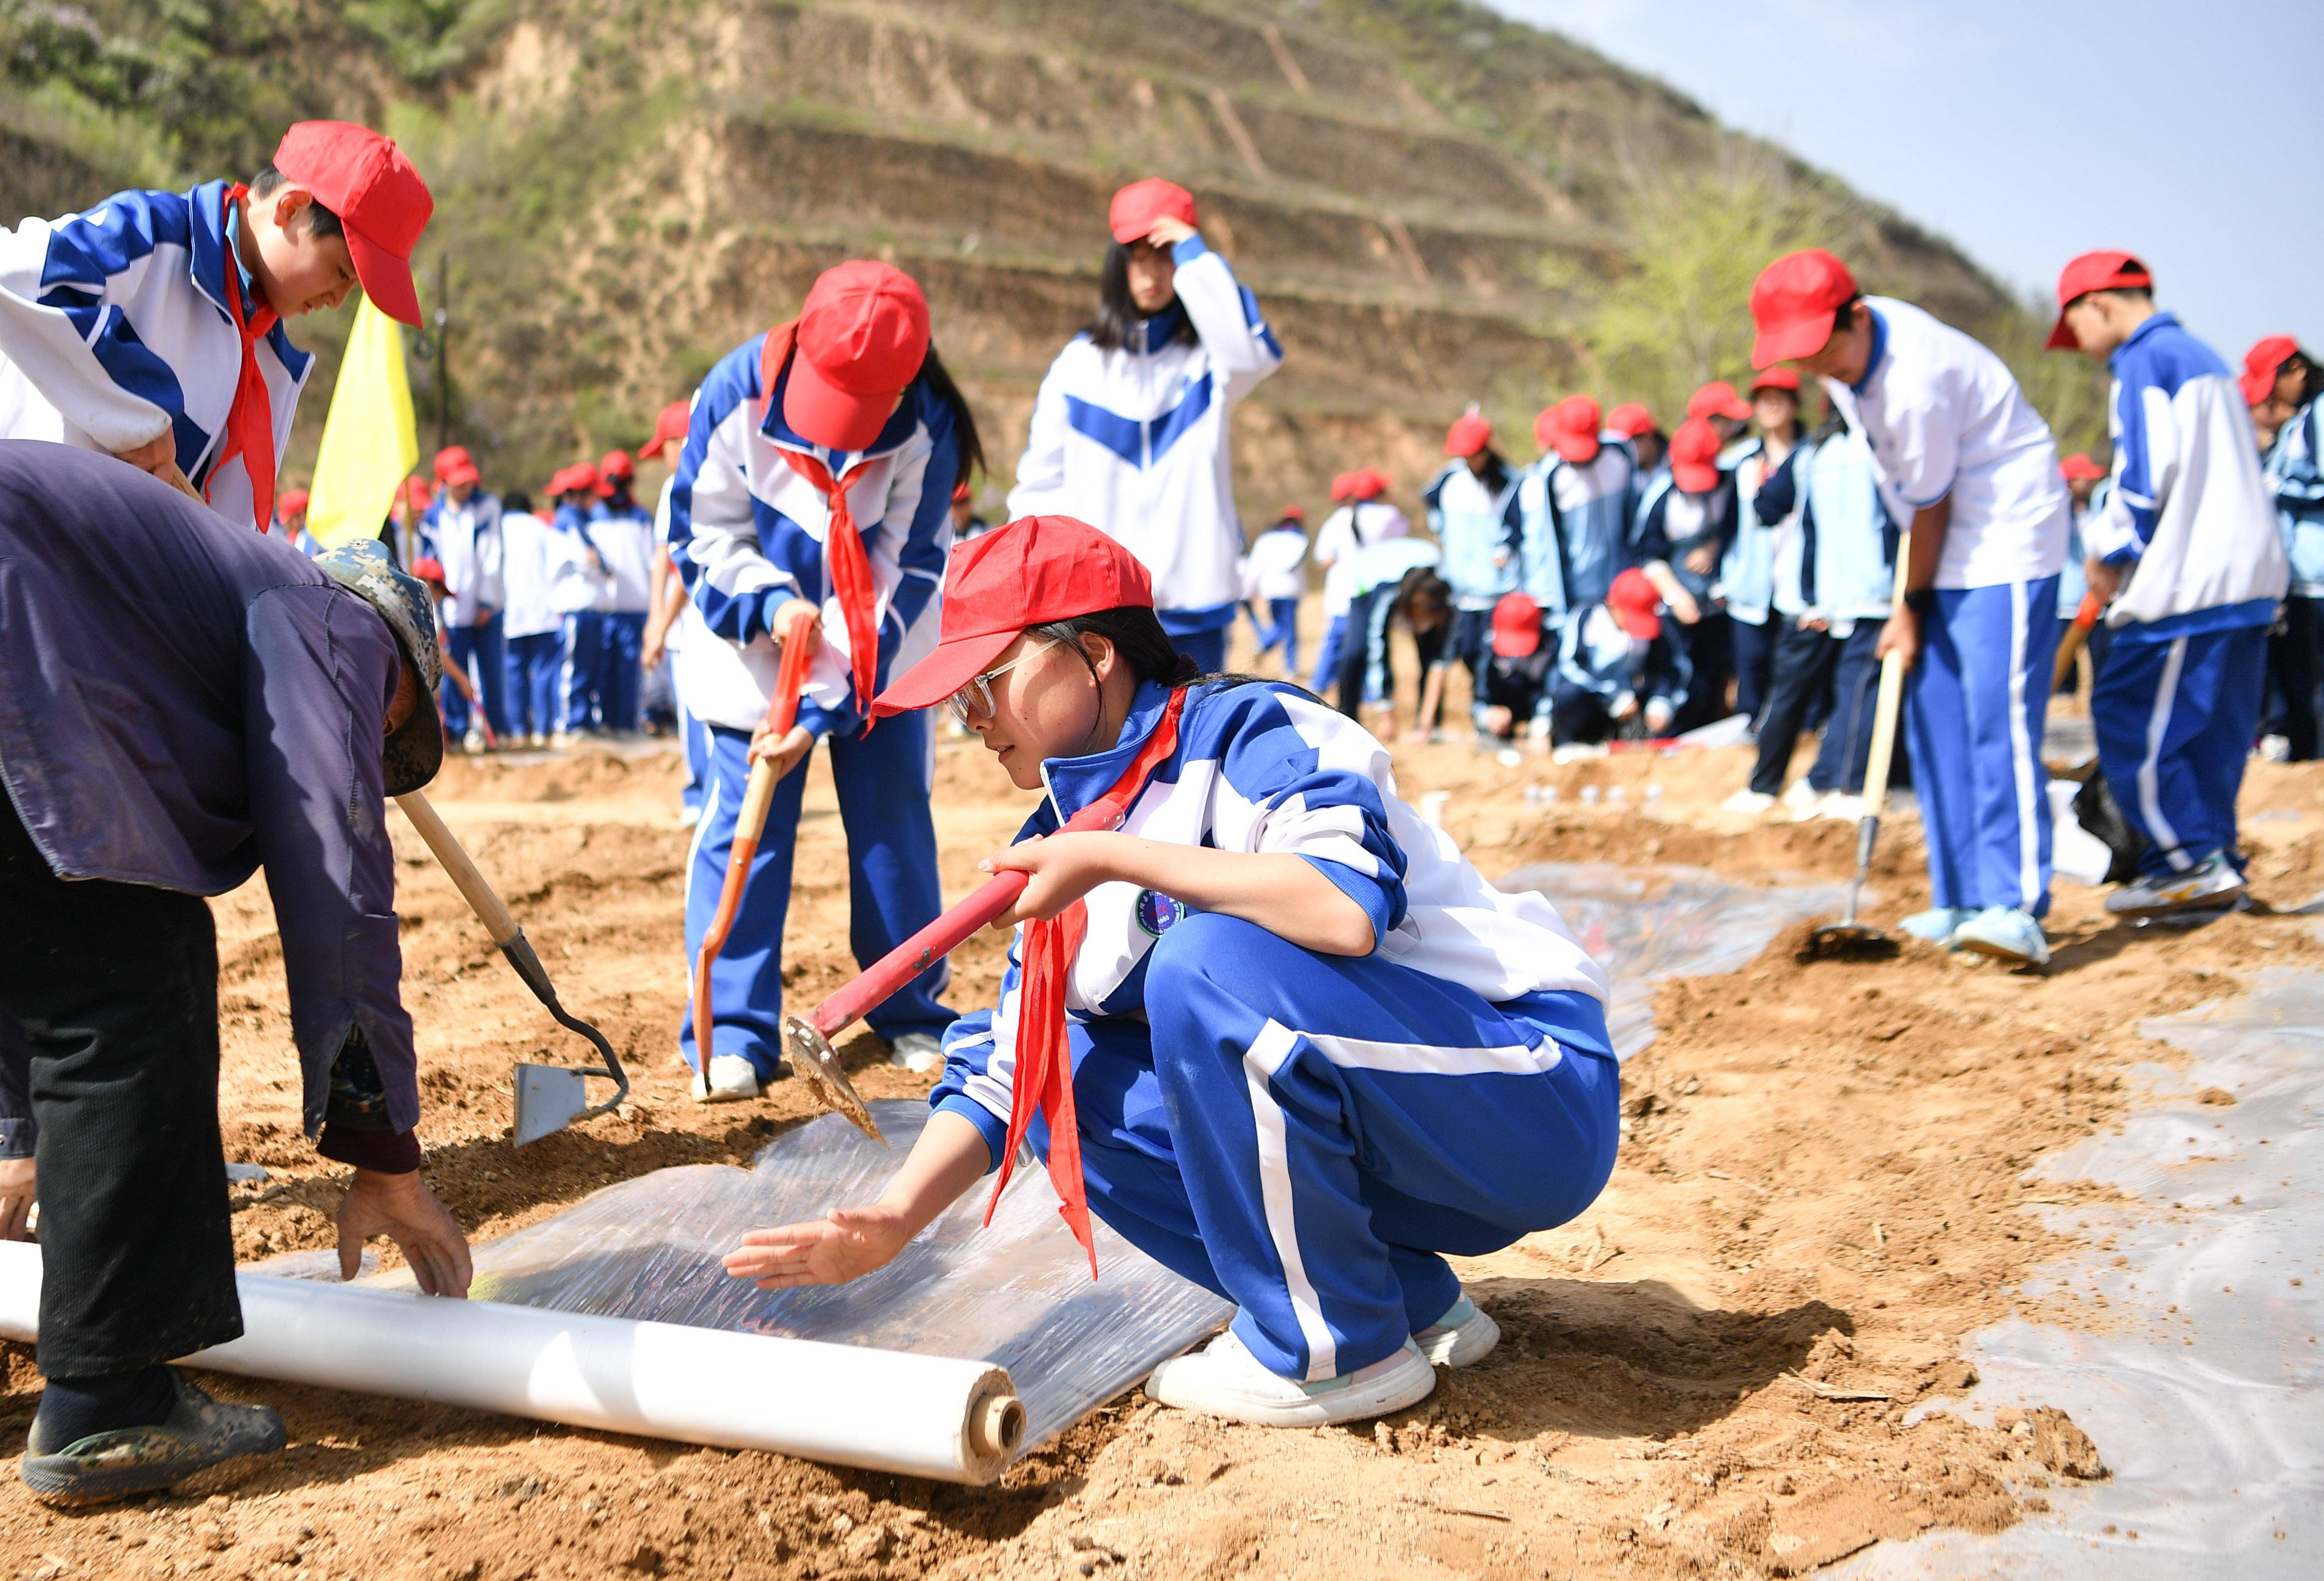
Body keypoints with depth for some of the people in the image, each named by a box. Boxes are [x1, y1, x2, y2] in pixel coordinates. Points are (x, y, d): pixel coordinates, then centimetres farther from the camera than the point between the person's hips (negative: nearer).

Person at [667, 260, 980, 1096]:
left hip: (881, 651, 0)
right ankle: (733, 1031, 2)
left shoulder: (929, 427, -23)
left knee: (895, 821, 3)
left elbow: (902, 578, -21)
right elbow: (703, 533, -8)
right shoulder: (737, 392, -21)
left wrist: (822, 708, -26)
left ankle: (912, 1011, 18)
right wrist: (770, 601, -27)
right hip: (752, 641, 0)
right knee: (743, 822, -5)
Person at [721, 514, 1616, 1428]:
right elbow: (1008, 1068, 8)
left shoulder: (1249, 732, -14)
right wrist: (893, 1221, -6)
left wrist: (1114, 857, -26)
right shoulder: (1067, 845, 9)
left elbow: (1349, 909, -34)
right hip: (1385, 1153, 8)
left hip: (1541, 1081, -8)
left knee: (1208, 963, -28)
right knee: (1070, 1082, 0)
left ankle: (1341, 1350, -11)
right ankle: (1412, 1301, 3)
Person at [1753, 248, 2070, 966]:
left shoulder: (1914, 384, -29)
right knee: (1935, 722, 7)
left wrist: (1912, 608, -6)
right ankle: (1960, 903, 11)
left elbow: (1932, 507, -18)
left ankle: (2016, 910, -23)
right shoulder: (1850, 346, 0)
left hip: (2008, 535, -10)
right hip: (1949, 546, 10)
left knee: (1998, 717, -19)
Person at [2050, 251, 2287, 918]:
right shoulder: (2205, 358, 21)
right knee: (2215, 727, 11)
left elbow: (2147, 477, -17)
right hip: (2251, 574, 10)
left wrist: (2109, 555, -4)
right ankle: (2213, 863, 14)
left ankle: (2196, 862, -7)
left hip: (2190, 582, -10)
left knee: (2130, 717, -6)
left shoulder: (2143, 363, -8)